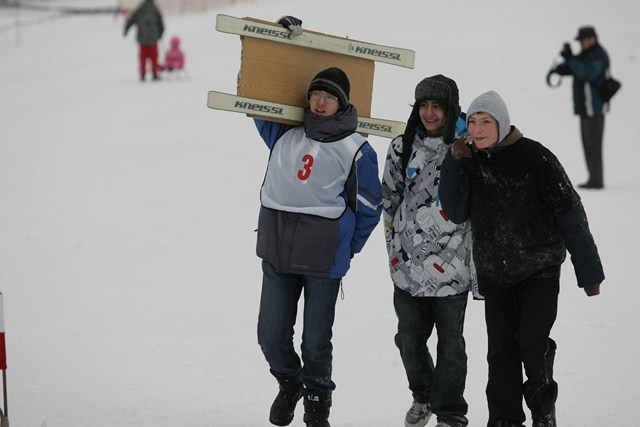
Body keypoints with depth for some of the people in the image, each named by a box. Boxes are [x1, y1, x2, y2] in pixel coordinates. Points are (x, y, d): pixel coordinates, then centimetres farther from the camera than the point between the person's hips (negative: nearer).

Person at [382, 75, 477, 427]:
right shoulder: (403, 148, 6)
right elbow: (390, 202, 13)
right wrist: (395, 250, 9)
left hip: (452, 264, -3)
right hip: (408, 263, 3)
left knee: (450, 342, 1)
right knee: (409, 338, 10)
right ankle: (423, 397, 34)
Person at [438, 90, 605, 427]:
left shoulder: (534, 157, -12)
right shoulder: (469, 162, 3)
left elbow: (570, 213, -10)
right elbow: (456, 212, -2)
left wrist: (588, 271, -9)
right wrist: (454, 163, -12)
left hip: (539, 270, -5)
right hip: (494, 273, 5)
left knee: (533, 342, -14)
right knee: (502, 351, 8)